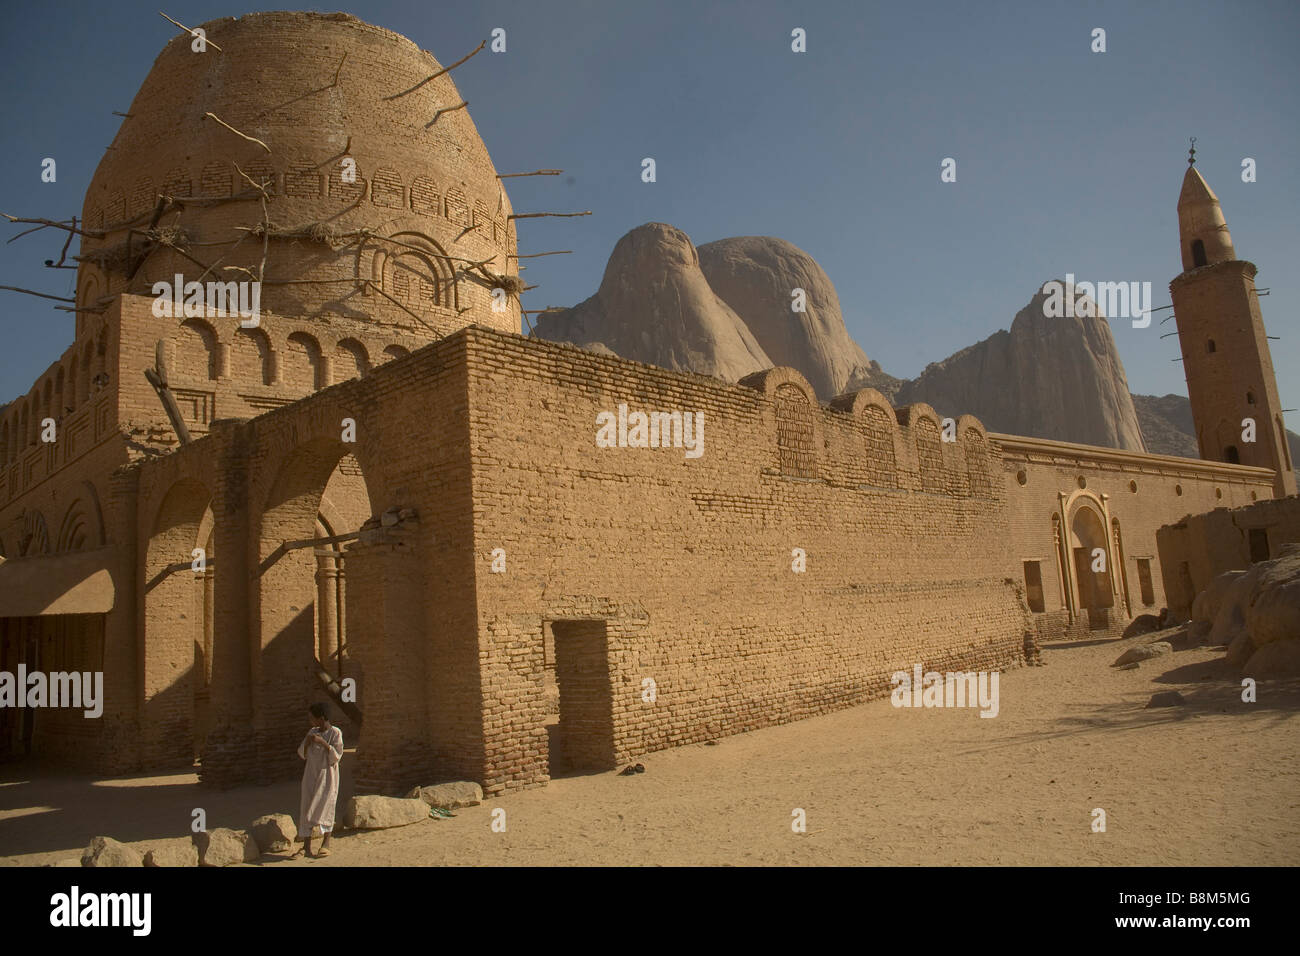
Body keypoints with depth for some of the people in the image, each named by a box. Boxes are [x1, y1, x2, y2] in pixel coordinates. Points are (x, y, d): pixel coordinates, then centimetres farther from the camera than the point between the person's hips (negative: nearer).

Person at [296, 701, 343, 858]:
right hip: (311, 775, 5)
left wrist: (323, 742, -22)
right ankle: (306, 843, 7)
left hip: (327, 775, -5)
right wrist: (306, 742, -8)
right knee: (307, 806, 1)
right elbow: (303, 754, 13)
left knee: (325, 804, -13)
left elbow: (336, 756, -12)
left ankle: (326, 842, -7)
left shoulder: (335, 733, -8)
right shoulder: (312, 732, 8)